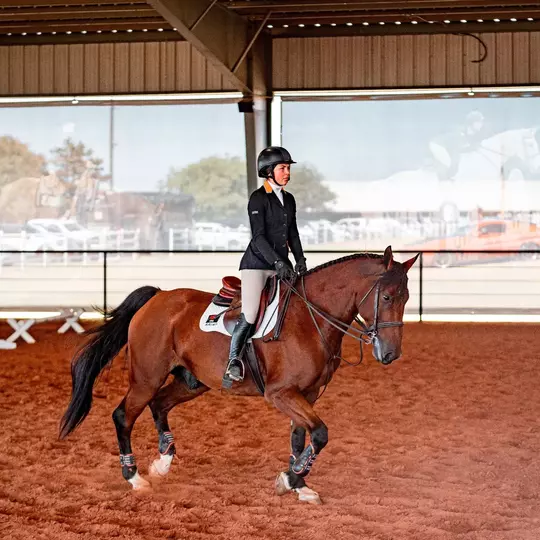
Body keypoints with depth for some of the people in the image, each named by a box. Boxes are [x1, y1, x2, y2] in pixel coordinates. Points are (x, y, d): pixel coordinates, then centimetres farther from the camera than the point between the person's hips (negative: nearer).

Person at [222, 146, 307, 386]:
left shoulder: (289, 199, 13)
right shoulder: (258, 198, -9)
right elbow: (258, 236, -17)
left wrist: (300, 260, 5)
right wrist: (278, 263, -24)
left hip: (281, 264, 7)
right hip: (257, 262, -7)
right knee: (249, 315, -17)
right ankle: (233, 362, -6)